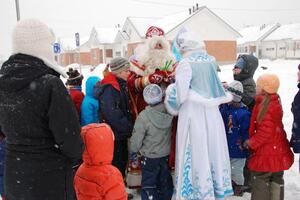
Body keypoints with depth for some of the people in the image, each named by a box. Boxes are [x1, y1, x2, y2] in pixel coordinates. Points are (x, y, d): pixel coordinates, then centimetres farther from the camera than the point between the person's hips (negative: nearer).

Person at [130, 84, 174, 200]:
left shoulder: (144, 116, -24)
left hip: (149, 158, -4)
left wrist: (133, 149, 2)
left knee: (148, 186, 10)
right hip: (166, 155, 4)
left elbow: (136, 140, -17)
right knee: (165, 183, 20)